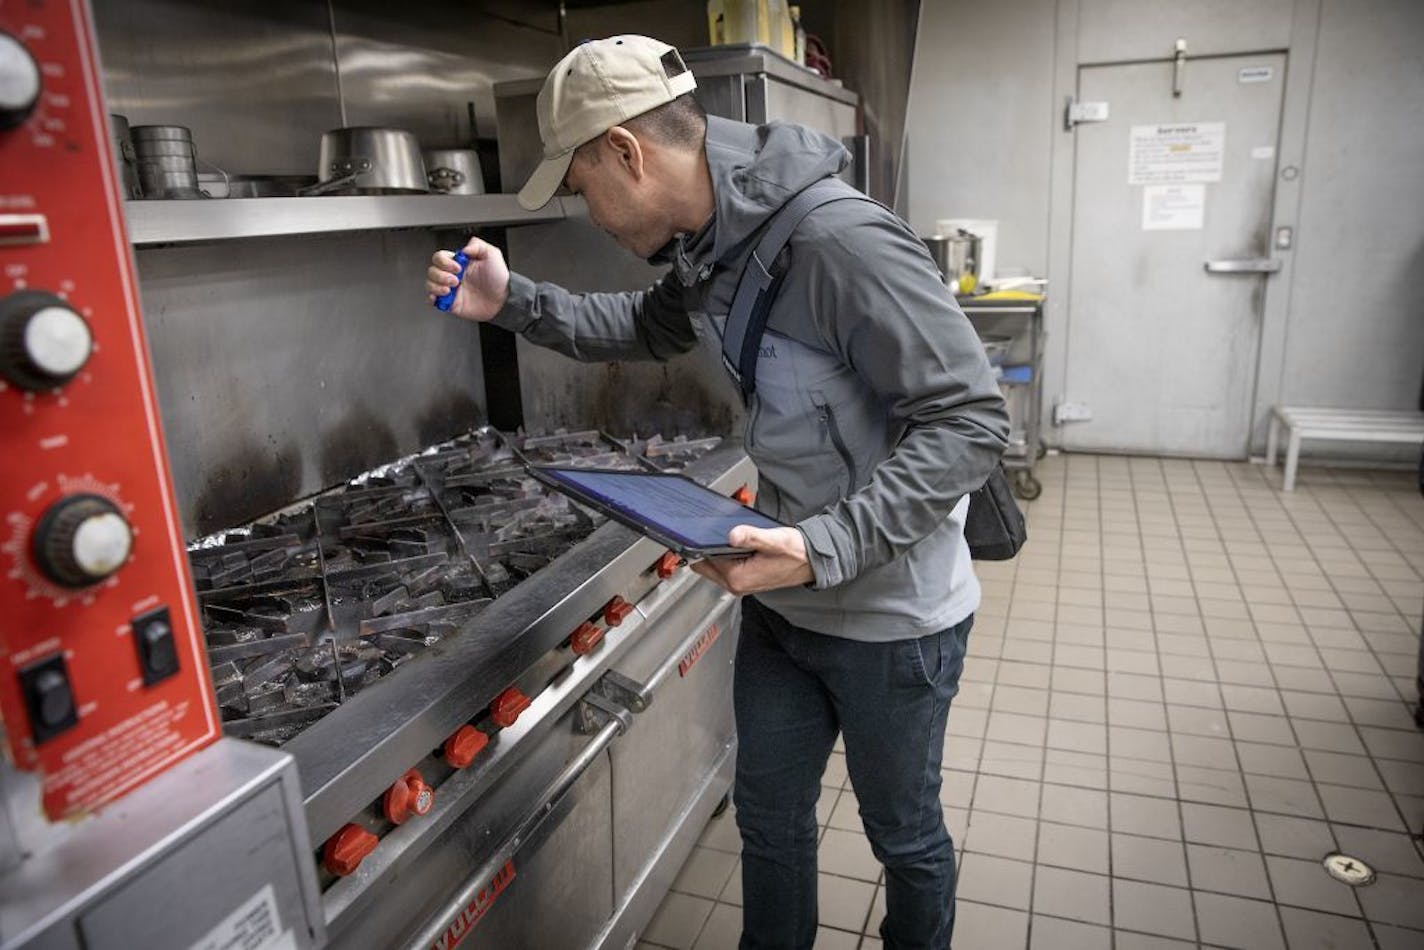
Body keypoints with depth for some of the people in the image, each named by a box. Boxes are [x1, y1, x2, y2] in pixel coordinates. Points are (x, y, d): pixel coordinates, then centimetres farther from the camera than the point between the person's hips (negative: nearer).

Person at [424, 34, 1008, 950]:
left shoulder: (845, 242, -28)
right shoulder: (711, 248, -1)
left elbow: (971, 420, -26)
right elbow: (645, 327, 19)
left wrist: (825, 550, -33)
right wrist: (512, 301, 7)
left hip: (893, 617, -7)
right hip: (782, 601, 7)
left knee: (904, 835, 18)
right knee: (770, 813, 22)